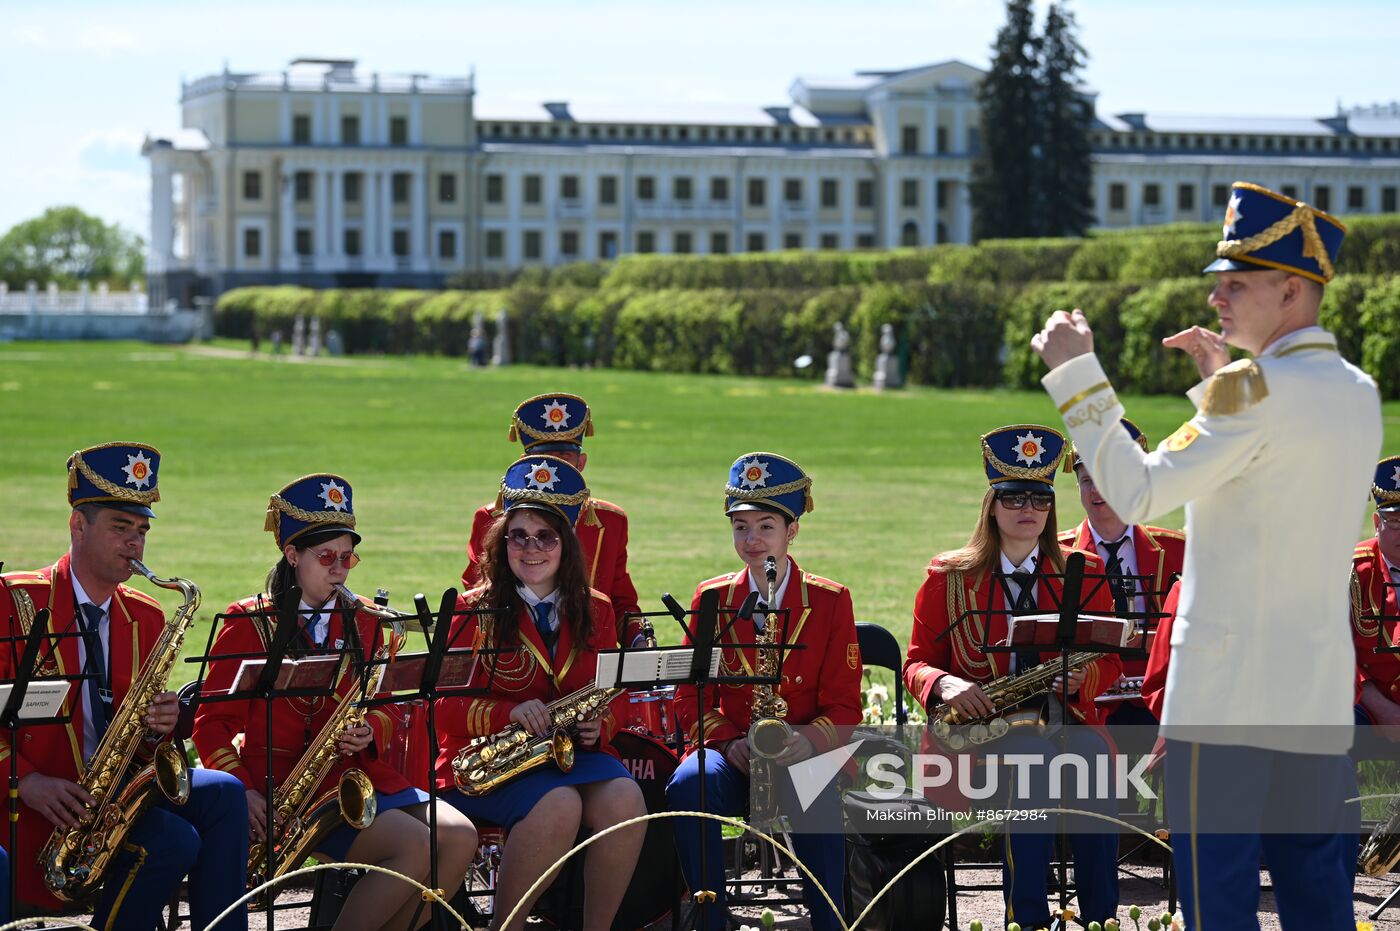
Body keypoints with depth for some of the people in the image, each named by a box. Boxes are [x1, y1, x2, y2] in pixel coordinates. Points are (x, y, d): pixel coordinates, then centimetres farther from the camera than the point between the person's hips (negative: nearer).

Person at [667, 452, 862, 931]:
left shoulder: (830, 601, 3)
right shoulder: (712, 598, 9)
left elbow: (843, 707, -1)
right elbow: (690, 696, 7)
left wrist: (807, 741, -22)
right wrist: (729, 742, -13)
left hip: (805, 753, -2)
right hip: (730, 751, 2)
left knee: (814, 799, -37)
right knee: (687, 787, -32)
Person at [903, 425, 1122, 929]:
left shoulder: (1085, 574, 13)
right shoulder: (948, 578, 8)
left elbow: (1109, 661, 14)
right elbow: (917, 663, 10)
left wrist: (1084, 676, -10)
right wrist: (945, 684, -14)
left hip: (1066, 717, 2)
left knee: (1094, 761, -33)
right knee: (1034, 758, -35)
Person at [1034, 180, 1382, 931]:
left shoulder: (1256, 390, -14)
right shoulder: (1359, 393, 10)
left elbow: (1135, 494, -18)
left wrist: (1077, 375, -12)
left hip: (1228, 694, -8)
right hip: (1322, 696, 8)